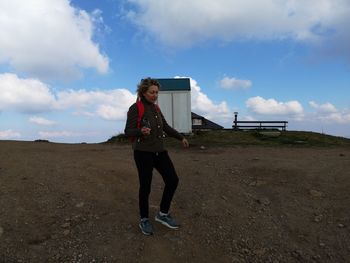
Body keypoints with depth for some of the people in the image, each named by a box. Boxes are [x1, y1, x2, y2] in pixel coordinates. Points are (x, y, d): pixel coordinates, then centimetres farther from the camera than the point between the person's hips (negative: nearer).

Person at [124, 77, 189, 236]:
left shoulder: (155, 108, 12)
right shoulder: (135, 108, -8)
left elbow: (166, 127, 20)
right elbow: (128, 132, -12)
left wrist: (181, 137, 21)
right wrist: (141, 131, -32)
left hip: (159, 151, 7)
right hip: (143, 152, -6)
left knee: (172, 181, 0)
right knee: (145, 186, 2)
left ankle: (163, 214, 18)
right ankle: (144, 220, 24)